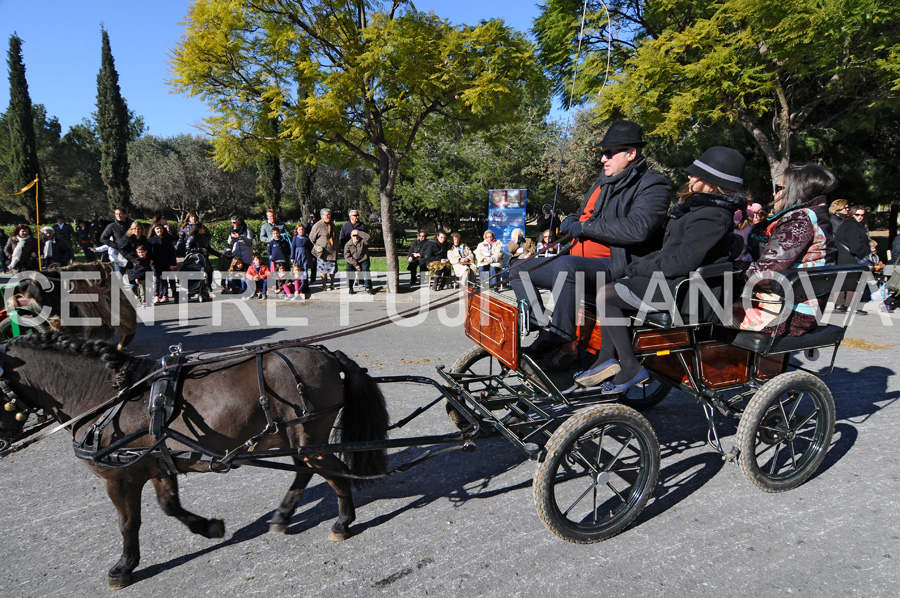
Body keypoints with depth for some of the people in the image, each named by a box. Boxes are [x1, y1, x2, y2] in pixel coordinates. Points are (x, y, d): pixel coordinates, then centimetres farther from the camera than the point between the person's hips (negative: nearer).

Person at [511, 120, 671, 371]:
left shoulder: (652, 186, -6)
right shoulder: (604, 181, 20)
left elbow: (636, 229, -25)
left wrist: (586, 227, -17)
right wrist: (572, 221, 6)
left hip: (617, 266, -9)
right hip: (579, 262, 9)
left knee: (566, 265, -39)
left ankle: (565, 345, -29)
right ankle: (546, 333, -4)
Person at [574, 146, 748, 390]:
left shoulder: (712, 217, -19)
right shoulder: (700, 206, 15)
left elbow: (682, 262, -25)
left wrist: (641, 267, -12)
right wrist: (640, 264, 5)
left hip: (683, 289, -11)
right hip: (673, 280, 11)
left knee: (606, 295, -15)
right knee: (608, 289, 9)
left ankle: (631, 369, -8)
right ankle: (607, 359, 5)